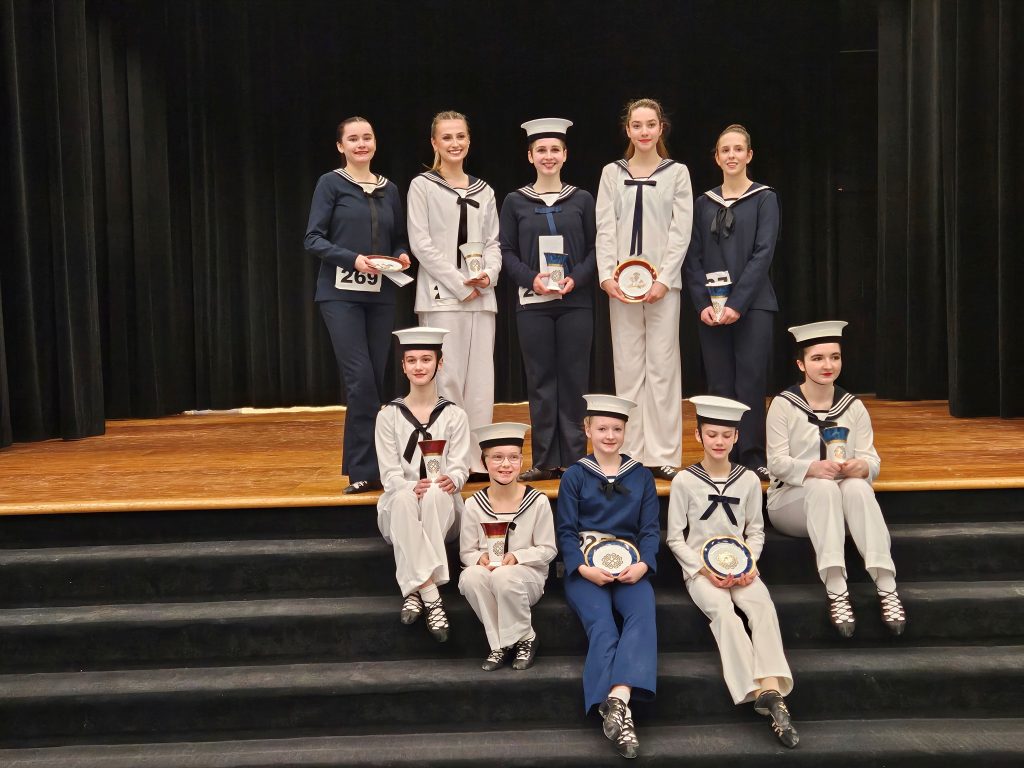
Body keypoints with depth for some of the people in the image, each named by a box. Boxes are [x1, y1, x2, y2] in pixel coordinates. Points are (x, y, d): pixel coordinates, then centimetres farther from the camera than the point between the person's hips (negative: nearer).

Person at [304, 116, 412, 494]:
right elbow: (313, 240, -6)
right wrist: (352, 258, -20)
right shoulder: (331, 184, 0)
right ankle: (366, 471, -6)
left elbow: (399, 240, 20)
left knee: (374, 381, 5)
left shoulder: (389, 190, 13)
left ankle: (361, 466, 15)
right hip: (341, 293, -5)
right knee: (361, 379, -13)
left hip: (380, 295, 5)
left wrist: (402, 256, -2)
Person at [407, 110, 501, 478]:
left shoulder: (483, 191, 15)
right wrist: (459, 283, -12)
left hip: (481, 296, 4)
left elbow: (493, 241, 14)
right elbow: (421, 244, -5)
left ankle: (478, 459, 9)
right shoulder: (422, 186, 2)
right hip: (441, 295, -4)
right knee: (448, 377, -6)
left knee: (481, 378, 3)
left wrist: (489, 274, -7)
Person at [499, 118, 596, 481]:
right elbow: (506, 251, 5)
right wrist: (531, 278, -12)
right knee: (540, 380, 3)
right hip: (533, 303, 0)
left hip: (575, 301, 0)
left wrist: (576, 278, -12)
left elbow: (595, 248, 6)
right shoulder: (515, 202, 5)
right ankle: (545, 460, 11)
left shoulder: (582, 199, 6)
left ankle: (573, 458, 10)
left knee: (573, 379, 1)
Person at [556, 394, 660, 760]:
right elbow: (565, 530, 3)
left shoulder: (641, 476, 15)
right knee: (601, 624, -29)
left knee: (642, 615, -31)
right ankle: (618, 712, -38)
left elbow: (650, 529, 9)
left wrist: (643, 564, -12)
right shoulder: (575, 476, 9)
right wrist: (583, 567, -15)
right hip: (585, 569, -1)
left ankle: (616, 701, -47)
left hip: (630, 567, 1)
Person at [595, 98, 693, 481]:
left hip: (663, 281, -1)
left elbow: (680, 231, -1)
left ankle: (663, 453, 3)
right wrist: (607, 276, -10)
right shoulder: (612, 173, 10)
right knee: (627, 365, 3)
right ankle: (631, 452, 9)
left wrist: (664, 279, -12)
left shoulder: (677, 173, 6)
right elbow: (605, 229, 4)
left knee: (663, 364, -2)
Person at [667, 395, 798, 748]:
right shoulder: (684, 481, -1)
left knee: (763, 606, -30)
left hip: (740, 566, 2)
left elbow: (756, 530, 13)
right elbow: (675, 538, 1)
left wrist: (750, 563, -6)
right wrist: (704, 569, -12)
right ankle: (760, 693, -37)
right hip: (700, 567, -2)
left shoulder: (749, 480, 8)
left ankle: (771, 689, -41)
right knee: (723, 612, -32)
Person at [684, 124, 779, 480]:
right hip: (710, 307, 3)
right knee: (720, 384, 4)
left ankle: (753, 457, 1)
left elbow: (763, 253, -6)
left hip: (753, 305, -3)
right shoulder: (704, 203, 11)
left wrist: (737, 303, -15)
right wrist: (702, 303, -7)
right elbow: (693, 258, 7)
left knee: (750, 381, -7)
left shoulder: (764, 198, 3)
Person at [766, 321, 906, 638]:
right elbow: (777, 463, -11)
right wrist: (814, 469, -31)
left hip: (848, 498, 2)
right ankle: (836, 591, -45)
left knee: (856, 487, -32)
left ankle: (886, 587, -40)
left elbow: (872, 460, 0)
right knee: (824, 487, -35)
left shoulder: (853, 406, 9)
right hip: (791, 500, -2)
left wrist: (861, 467, -26)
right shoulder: (784, 404, -2)